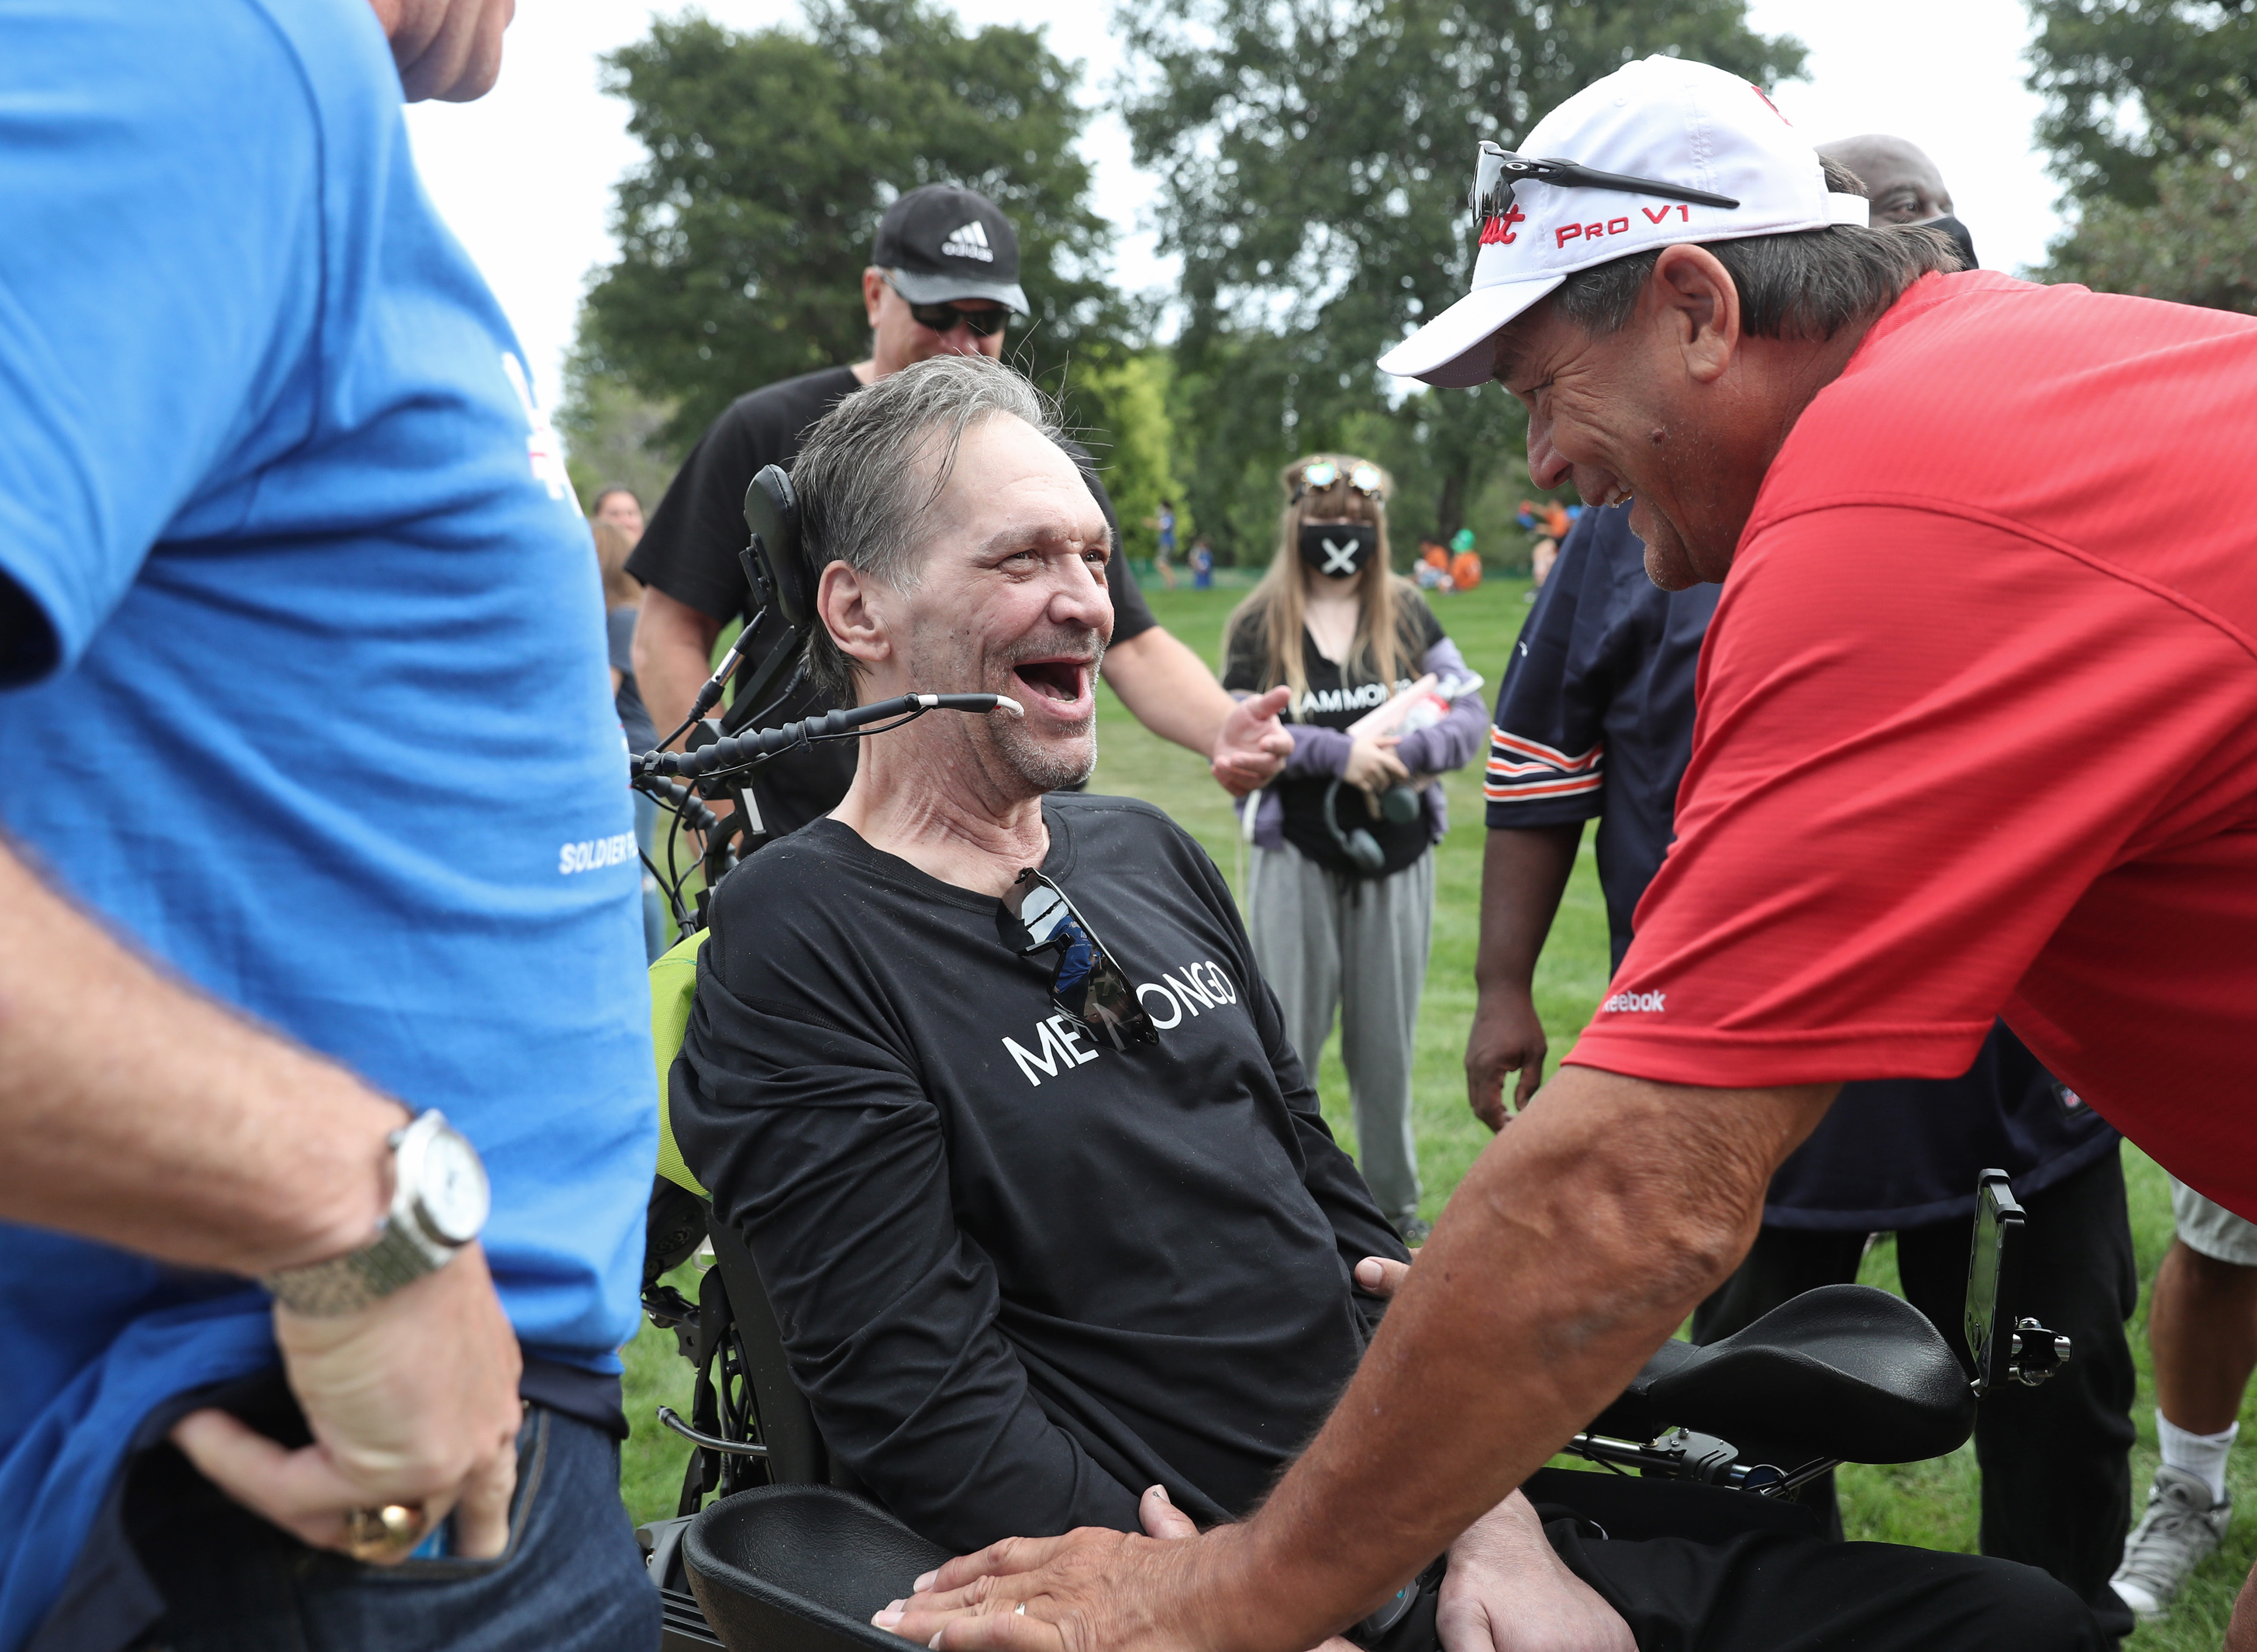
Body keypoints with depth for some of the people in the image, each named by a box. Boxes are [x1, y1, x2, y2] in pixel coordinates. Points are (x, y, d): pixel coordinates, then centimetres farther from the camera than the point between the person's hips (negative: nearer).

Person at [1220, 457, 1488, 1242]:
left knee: (1387, 1037, 11)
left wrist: (1404, 753, -18)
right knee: (1285, 1035, 3)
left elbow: (1468, 711, -1)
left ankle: (1394, 1199, 26)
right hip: (1297, 857, -2)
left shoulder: (1406, 612, 5)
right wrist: (1339, 752, -17)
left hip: (1395, 853, 2)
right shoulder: (1260, 623, -1)